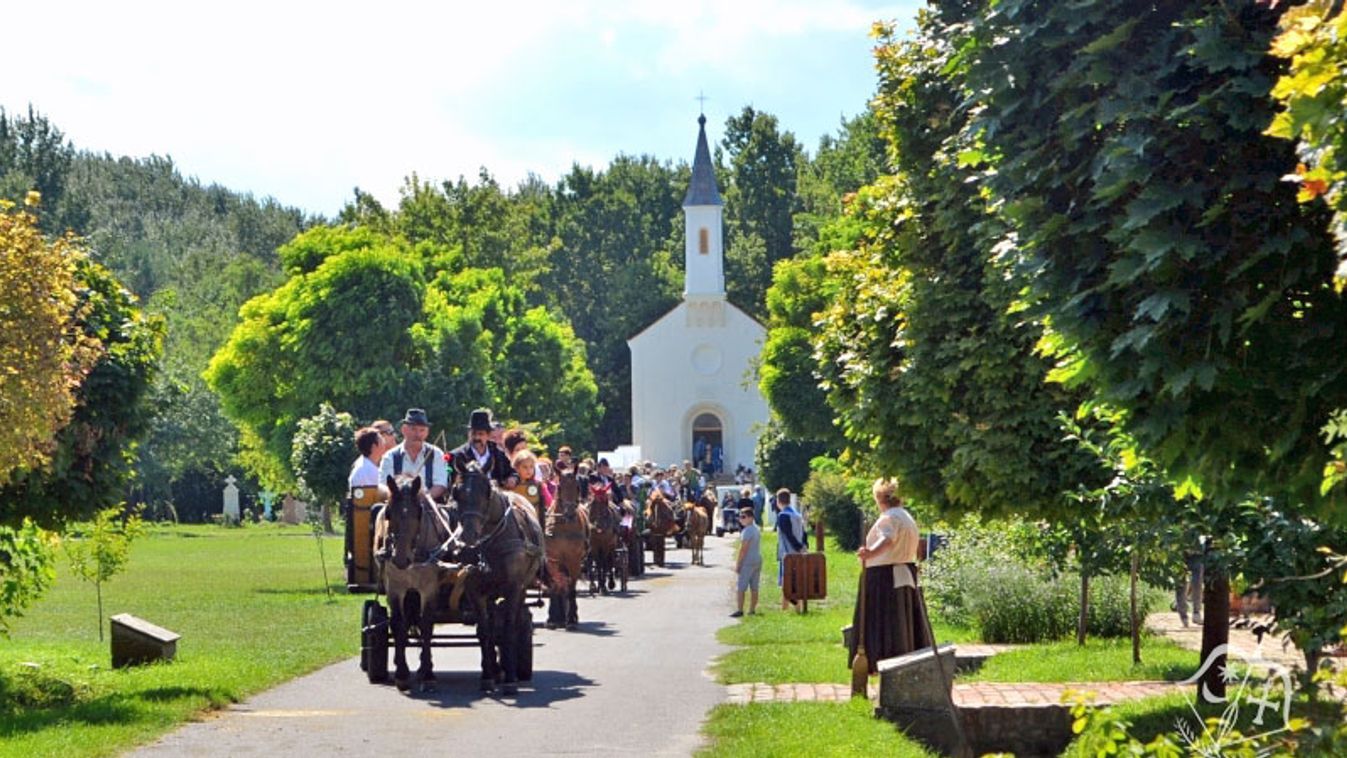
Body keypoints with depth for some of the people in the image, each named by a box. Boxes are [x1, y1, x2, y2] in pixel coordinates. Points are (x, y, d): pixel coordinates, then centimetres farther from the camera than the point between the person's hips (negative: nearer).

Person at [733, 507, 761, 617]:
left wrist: (737, 564, -13)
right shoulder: (757, 529, 13)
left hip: (748, 562, -9)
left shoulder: (747, 531, -16)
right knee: (754, 588, 10)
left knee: (741, 588, -7)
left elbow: (743, 549, -18)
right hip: (758, 561, 9)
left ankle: (739, 610, -10)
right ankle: (752, 610, 13)